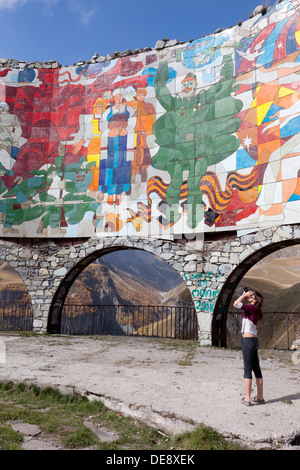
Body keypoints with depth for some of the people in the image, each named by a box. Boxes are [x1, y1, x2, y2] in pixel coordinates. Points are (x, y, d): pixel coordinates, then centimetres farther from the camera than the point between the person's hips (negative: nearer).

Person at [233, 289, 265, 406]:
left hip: (248, 340, -9)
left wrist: (245, 295, -8)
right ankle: (260, 397, 21)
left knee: (247, 369, -4)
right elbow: (239, 305, 28)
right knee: (256, 369, 13)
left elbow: (236, 304, -21)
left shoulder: (253, 308, -12)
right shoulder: (254, 310, 14)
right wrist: (244, 295, 20)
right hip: (254, 341, 9)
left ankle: (247, 398, 0)